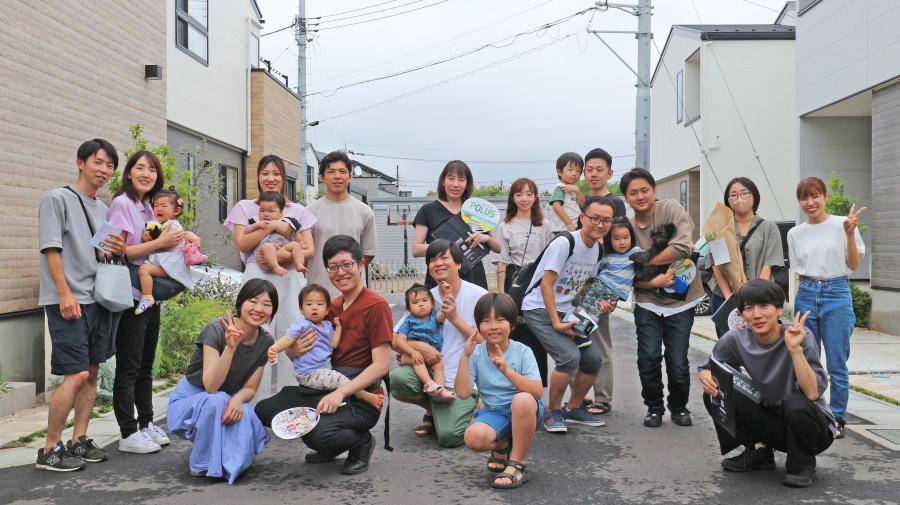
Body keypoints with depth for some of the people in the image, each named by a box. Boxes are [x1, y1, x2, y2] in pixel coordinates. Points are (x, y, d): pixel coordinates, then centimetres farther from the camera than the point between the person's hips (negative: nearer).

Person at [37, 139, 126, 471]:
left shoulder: (103, 209, 17)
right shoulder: (58, 199, -4)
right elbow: (51, 249, -10)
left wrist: (117, 251, 0)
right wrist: (65, 293, -17)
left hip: (98, 299, 7)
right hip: (68, 301, -7)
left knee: (92, 373, 9)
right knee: (76, 376, -11)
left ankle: (79, 441, 18)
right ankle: (50, 450, -1)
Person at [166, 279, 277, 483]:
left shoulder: (265, 342, -8)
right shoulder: (217, 329, -23)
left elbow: (250, 388, -4)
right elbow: (211, 386, -30)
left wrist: (238, 399, -27)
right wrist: (230, 347, -43)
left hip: (225, 405, 3)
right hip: (189, 404, -3)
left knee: (245, 413, -30)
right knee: (217, 400, -35)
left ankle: (230, 463, -1)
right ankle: (203, 465, -13)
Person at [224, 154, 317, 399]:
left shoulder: (298, 211, 16)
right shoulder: (245, 207, 14)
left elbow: (309, 249, 5)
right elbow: (242, 243, -1)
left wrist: (283, 256, -12)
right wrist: (272, 225, -10)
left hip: (290, 280, 1)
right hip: (258, 280, -1)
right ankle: (258, 401, -4)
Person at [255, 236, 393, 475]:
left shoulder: (376, 305, -10)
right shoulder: (330, 307, 12)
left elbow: (381, 365, -16)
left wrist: (340, 392, -25)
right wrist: (295, 350, -8)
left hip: (360, 397, -7)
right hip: (323, 388, 8)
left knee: (320, 433, -33)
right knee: (264, 409, -4)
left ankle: (361, 442, 1)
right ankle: (332, 446, 11)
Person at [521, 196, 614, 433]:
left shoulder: (598, 248, 3)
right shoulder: (564, 243, -21)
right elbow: (546, 284, -21)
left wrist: (601, 303, -4)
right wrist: (556, 322, -22)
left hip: (566, 311, 8)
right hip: (539, 309, -8)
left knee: (593, 357, -3)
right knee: (570, 356, -23)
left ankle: (573, 408, 19)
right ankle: (553, 412, -3)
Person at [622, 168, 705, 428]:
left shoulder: (672, 210, -9)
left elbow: (683, 248, -24)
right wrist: (652, 281, -20)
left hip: (681, 300, -2)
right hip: (647, 303, 2)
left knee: (678, 363, 0)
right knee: (649, 358, -4)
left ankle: (679, 407, 26)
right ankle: (654, 407, 20)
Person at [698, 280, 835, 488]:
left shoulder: (800, 336, -22)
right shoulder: (736, 339, -12)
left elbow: (812, 393, -31)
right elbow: (707, 368, 2)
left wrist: (795, 348, -40)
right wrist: (707, 378, -21)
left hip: (810, 425, -4)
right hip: (770, 422, 4)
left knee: (795, 403, -36)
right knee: (715, 394, -14)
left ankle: (803, 463, -5)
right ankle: (758, 452, 7)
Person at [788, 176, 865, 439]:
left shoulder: (842, 224, -3)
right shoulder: (795, 233, 8)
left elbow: (854, 265, -3)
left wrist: (850, 234, -15)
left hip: (837, 294, -3)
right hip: (806, 295, 4)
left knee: (836, 364, -2)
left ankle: (837, 419, 10)